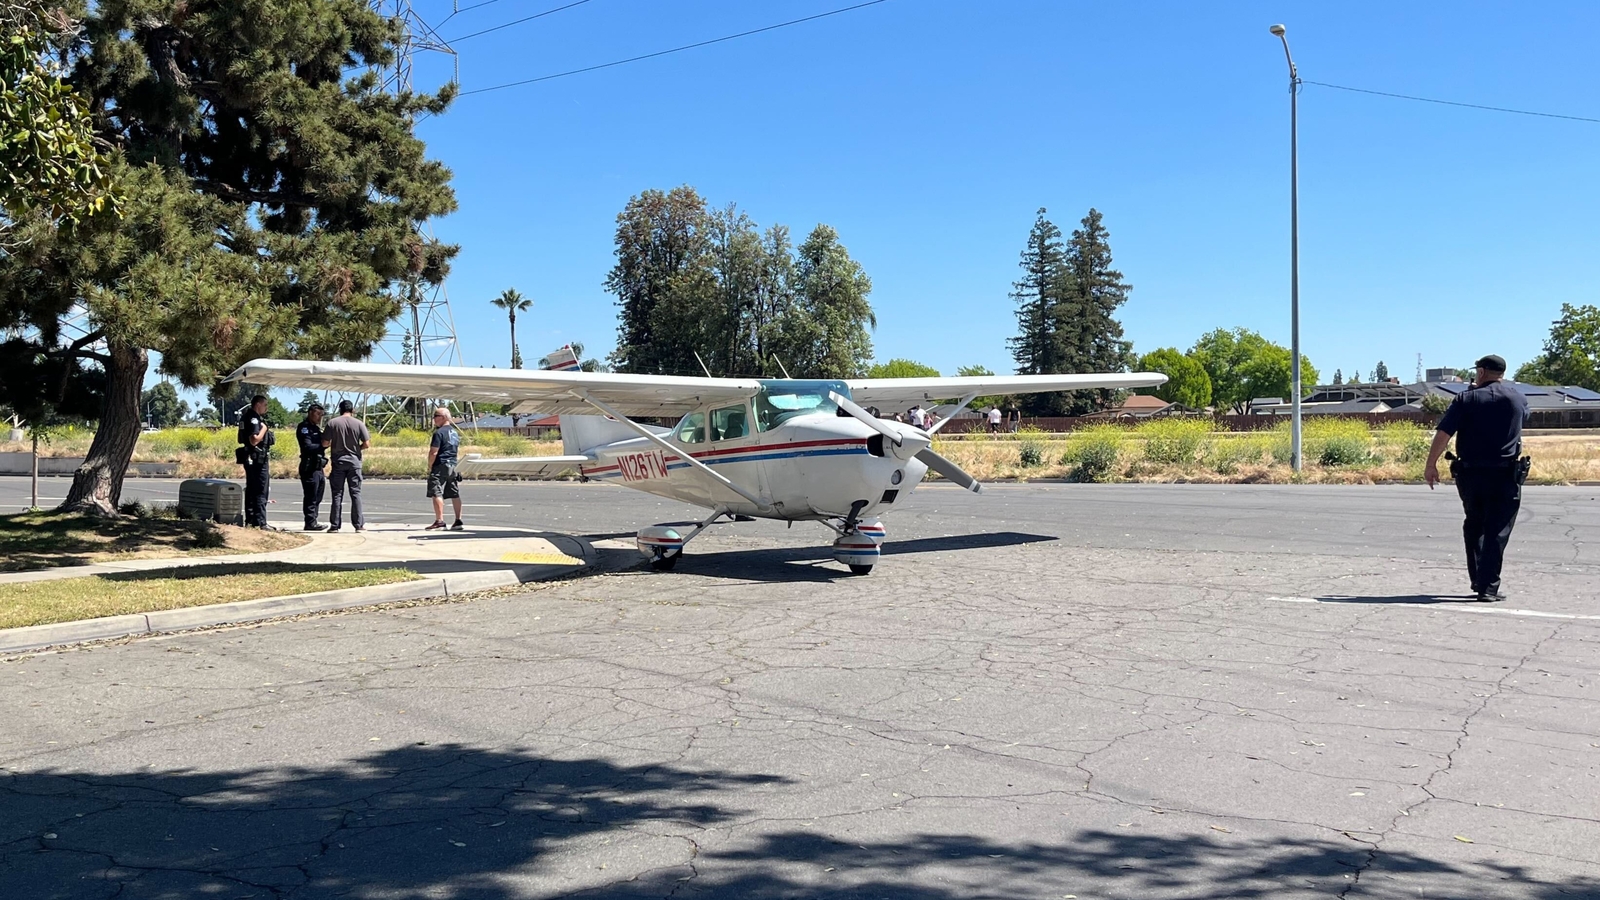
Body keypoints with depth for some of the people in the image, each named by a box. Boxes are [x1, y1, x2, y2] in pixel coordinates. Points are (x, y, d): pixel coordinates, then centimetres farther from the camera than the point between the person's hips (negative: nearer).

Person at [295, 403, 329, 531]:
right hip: (309, 467, -9)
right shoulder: (304, 427, -7)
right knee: (311, 496, -7)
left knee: (317, 498, 12)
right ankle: (310, 523, -4)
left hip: (318, 467, 9)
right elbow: (308, 447, -18)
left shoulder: (316, 428, 22)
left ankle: (313, 522, 18)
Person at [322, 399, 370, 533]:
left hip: (338, 461, 0)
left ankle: (334, 525, 5)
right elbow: (367, 444, -4)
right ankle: (359, 524, 4)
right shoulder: (359, 424, -3)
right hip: (354, 461, 0)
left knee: (337, 494, 4)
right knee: (355, 493, 5)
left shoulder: (332, 423, -3)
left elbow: (324, 443, -4)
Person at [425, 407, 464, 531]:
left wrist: (429, 466, -6)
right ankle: (458, 521, 9)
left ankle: (439, 521, -14)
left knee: (436, 493, -8)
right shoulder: (455, 432, 15)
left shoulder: (439, 432, -12)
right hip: (453, 466, 9)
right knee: (455, 494, 8)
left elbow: (433, 452, -16)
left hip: (440, 466, -9)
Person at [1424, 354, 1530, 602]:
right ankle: (1488, 587, -5)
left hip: (1471, 474, 0)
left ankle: (1477, 580, 19)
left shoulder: (1468, 398, -2)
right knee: (1497, 532, 0)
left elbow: (1443, 433, -10)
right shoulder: (1518, 398, 5)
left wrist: (1431, 465, -4)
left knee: (1474, 527, 17)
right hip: (1505, 476, 0)